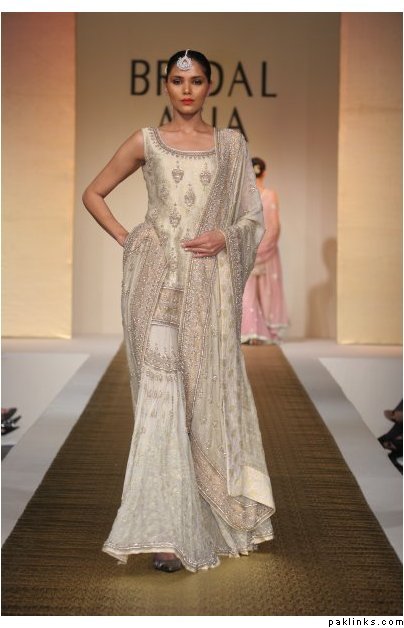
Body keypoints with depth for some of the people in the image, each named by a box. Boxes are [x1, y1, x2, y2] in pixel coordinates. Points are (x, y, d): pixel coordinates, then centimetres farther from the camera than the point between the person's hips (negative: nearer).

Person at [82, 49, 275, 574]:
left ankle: (213, 512, 23)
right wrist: (124, 238, 3)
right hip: (156, 279, -1)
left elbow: (254, 216, 13)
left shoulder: (231, 144, 11)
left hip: (209, 280, 1)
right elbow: (93, 193, 15)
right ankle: (166, 528, -9)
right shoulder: (146, 142, 8)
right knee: (160, 391, -9)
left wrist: (224, 238, -6)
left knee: (207, 391, 4)